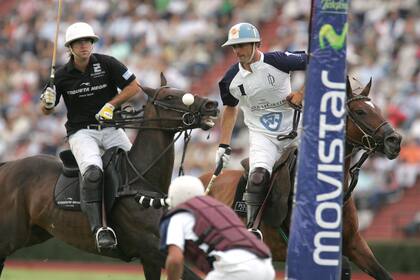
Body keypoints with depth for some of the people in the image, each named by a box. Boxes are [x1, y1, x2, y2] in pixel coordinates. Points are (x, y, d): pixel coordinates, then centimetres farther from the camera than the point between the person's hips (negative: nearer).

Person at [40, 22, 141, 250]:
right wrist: (47, 101, -13)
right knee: (93, 172, -31)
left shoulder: (107, 64, 0)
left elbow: (134, 86, 4)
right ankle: (98, 228, -40)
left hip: (110, 127, 2)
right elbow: (46, 111, 11)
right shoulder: (62, 76, 2)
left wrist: (111, 105, -7)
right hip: (81, 132, -2)